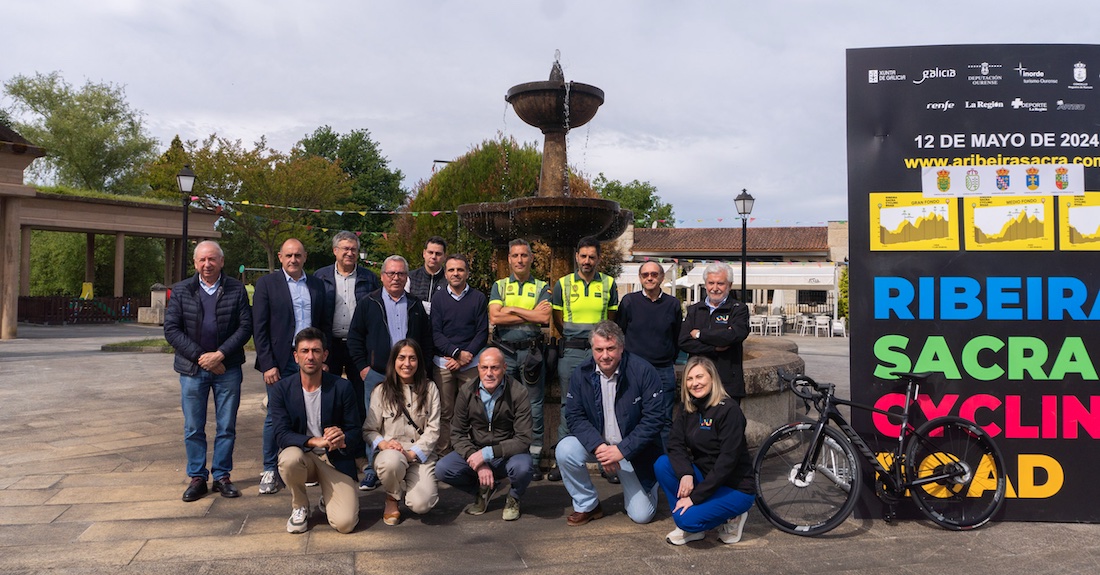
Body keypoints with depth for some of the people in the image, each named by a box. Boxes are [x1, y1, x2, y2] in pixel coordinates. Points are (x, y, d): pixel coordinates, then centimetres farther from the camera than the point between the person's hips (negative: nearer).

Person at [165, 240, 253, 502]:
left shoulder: (236, 290, 1)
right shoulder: (181, 290, 3)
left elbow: (245, 327, -3)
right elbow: (171, 329, -2)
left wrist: (220, 354, -14)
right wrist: (200, 356, -11)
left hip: (227, 368, 0)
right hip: (192, 369, 1)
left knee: (227, 427, 6)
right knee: (193, 429, 7)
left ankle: (222, 476, 19)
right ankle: (197, 478, 20)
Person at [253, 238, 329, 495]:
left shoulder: (317, 285, 10)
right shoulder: (267, 283, 0)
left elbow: (324, 323, 13)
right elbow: (259, 328, -4)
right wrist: (268, 365, -10)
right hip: (280, 362, -3)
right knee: (275, 416, 3)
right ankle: (270, 471, 14)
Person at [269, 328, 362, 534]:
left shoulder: (342, 388, -7)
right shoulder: (281, 389, -6)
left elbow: (355, 432, -2)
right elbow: (281, 435, -14)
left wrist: (343, 439, -27)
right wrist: (315, 441, -32)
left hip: (335, 459, -1)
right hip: (301, 454, 1)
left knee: (345, 523, -19)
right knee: (290, 459, -37)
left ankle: (327, 500, 19)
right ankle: (299, 507, -4)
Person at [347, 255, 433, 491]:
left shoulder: (416, 305, 12)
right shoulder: (368, 303, 5)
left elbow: (427, 339, 15)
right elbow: (354, 336, 4)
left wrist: (423, 367, 7)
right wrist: (362, 366, -3)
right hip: (376, 374, -2)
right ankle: (372, 471, 11)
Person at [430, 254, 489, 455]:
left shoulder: (479, 298, 7)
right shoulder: (438, 298, 9)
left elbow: (483, 332, 3)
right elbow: (435, 332, 3)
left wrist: (465, 357, -7)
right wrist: (457, 353, -10)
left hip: (471, 363, 0)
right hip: (443, 362, 1)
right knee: (444, 412, 0)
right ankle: (443, 454, 8)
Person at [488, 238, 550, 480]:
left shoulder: (541, 287, 8)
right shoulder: (499, 286, 10)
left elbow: (545, 318, -10)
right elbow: (494, 317, -7)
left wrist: (513, 309, -8)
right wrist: (531, 314, -8)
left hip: (531, 352, -1)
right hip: (505, 352, 1)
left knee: (534, 407, 2)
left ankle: (534, 459, 10)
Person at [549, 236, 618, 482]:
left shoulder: (609, 284, 6)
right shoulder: (563, 284, 5)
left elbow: (612, 319, 13)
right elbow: (558, 320, 11)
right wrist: (574, 340, 12)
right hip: (571, 352, 0)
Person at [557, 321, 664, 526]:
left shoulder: (643, 372, -18)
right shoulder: (581, 374, -9)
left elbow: (654, 418, -19)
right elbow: (574, 416, -9)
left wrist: (622, 450, -25)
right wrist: (598, 446, -25)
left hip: (633, 450, -2)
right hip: (596, 444, 2)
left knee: (642, 515, -4)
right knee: (565, 449, -27)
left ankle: (632, 489, 33)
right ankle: (587, 506, -3)